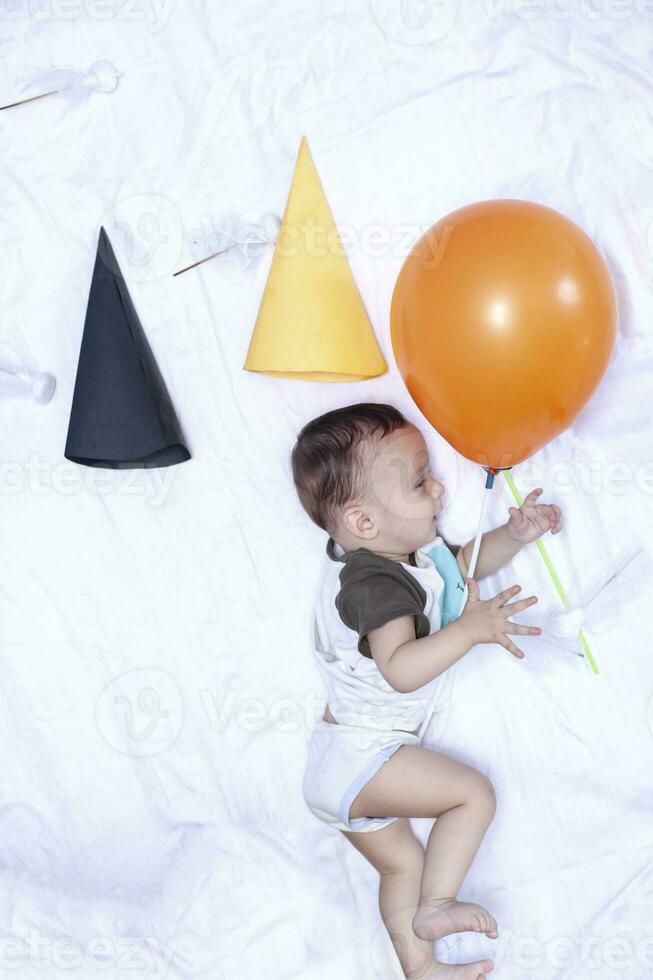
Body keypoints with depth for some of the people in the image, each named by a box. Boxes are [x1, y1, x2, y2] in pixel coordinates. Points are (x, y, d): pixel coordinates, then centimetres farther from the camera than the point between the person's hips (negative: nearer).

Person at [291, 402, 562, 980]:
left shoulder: (408, 551, 2)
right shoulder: (376, 581, -28)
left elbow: (465, 563, 18)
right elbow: (400, 668, -41)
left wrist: (515, 535, 4)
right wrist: (470, 629, -39)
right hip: (363, 757, -10)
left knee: (402, 862, 22)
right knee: (474, 793, -9)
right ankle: (436, 907, -1)